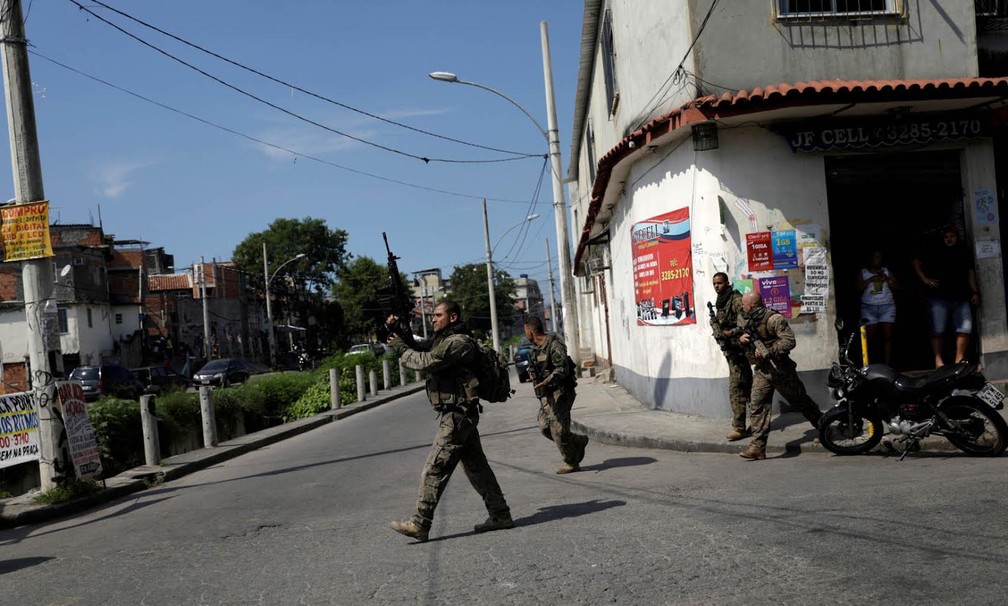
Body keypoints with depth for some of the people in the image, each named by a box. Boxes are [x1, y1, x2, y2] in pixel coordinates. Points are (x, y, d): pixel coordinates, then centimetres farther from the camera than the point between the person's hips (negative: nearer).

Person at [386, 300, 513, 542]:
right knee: (476, 467, 12)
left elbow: (427, 362, -24)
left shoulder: (459, 342, -14)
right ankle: (500, 515, 18)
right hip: (460, 415, 10)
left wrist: (400, 349, -12)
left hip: (456, 415, -10)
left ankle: (420, 524, -6)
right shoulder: (443, 340, 19)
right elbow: (418, 350, 18)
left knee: (434, 470, -9)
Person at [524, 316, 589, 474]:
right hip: (546, 395, 9)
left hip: (559, 393, -9)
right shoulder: (536, 347, 13)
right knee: (545, 427, 6)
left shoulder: (554, 345, -15)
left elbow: (562, 369, -23)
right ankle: (578, 442, 21)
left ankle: (571, 463, 8)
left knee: (558, 430, -7)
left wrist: (546, 382, -32)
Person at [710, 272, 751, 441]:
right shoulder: (720, 302, 15)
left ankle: (739, 427, -9)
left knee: (736, 388, -11)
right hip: (730, 350, 9)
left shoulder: (736, 299, -12)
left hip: (738, 349, -9)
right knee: (746, 385, 16)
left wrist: (731, 332, -30)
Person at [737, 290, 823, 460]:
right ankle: (758, 447, -9)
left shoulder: (774, 319, -17)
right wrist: (742, 339, 1)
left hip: (780, 369, -6)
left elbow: (789, 341, -25)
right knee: (756, 406, -7)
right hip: (761, 371, 7)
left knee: (801, 402, 10)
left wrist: (768, 352, -26)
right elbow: (749, 342, 24)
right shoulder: (750, 322, 10)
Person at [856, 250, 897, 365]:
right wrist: (870, 280, -12)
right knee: (869, 337, -9)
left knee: (887, 336, -6)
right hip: (869, 308, -2)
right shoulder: (862, 272, 9)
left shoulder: (887, 271, 13)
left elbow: (895, 287, 7)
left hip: (888, 307, 2)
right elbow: (858, 288, -2)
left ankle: (886, 365, -6)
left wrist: (886, 279, -9)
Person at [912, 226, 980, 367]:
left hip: (961, 297, 4)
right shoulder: (935, 252, 6)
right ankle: (938, 361, -3)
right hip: (940, 297, -3)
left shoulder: (964, 253, 16)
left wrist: (975, 292, 11)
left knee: (965, 329, -4)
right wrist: (925, 279, 0)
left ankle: (959, 359, 4)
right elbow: (916, 263, 10)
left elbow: (971, 273, 18)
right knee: (938, 330, -6)